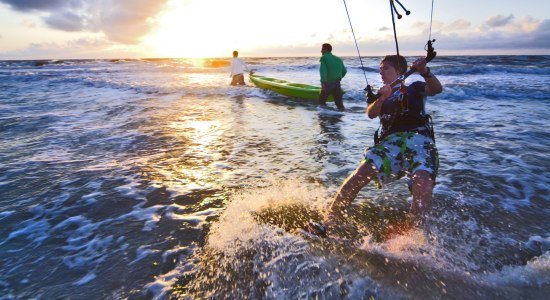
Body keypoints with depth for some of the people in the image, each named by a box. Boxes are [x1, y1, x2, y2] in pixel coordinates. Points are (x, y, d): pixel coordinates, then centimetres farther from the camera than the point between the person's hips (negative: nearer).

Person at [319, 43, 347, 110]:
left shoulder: (324, 58, -1)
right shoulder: (338, 59, 17)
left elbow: (323, 70, -16)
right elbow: (344, 71, 17)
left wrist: (323, 82, -25)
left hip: (327, 84, -5)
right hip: (337, 84, 5)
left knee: (322, 101, 10)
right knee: (339, 102, 7)